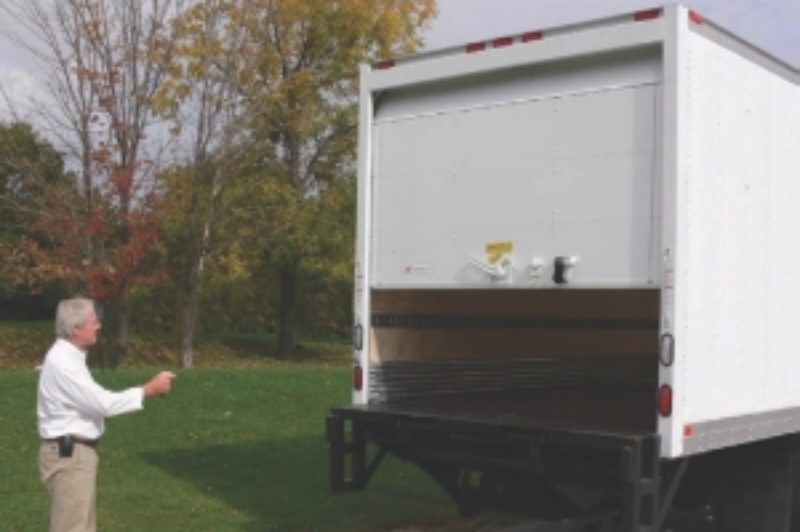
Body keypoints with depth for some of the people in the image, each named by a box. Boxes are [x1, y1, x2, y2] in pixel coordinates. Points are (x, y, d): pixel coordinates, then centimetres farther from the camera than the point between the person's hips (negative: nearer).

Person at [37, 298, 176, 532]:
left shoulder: (68, 357, 12)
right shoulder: (62, 361, -20)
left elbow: (93, 401, 16)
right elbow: (103, 403, -21)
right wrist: (150, 389, -15)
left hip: (75, 452, 10)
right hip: (68, 455, -10)